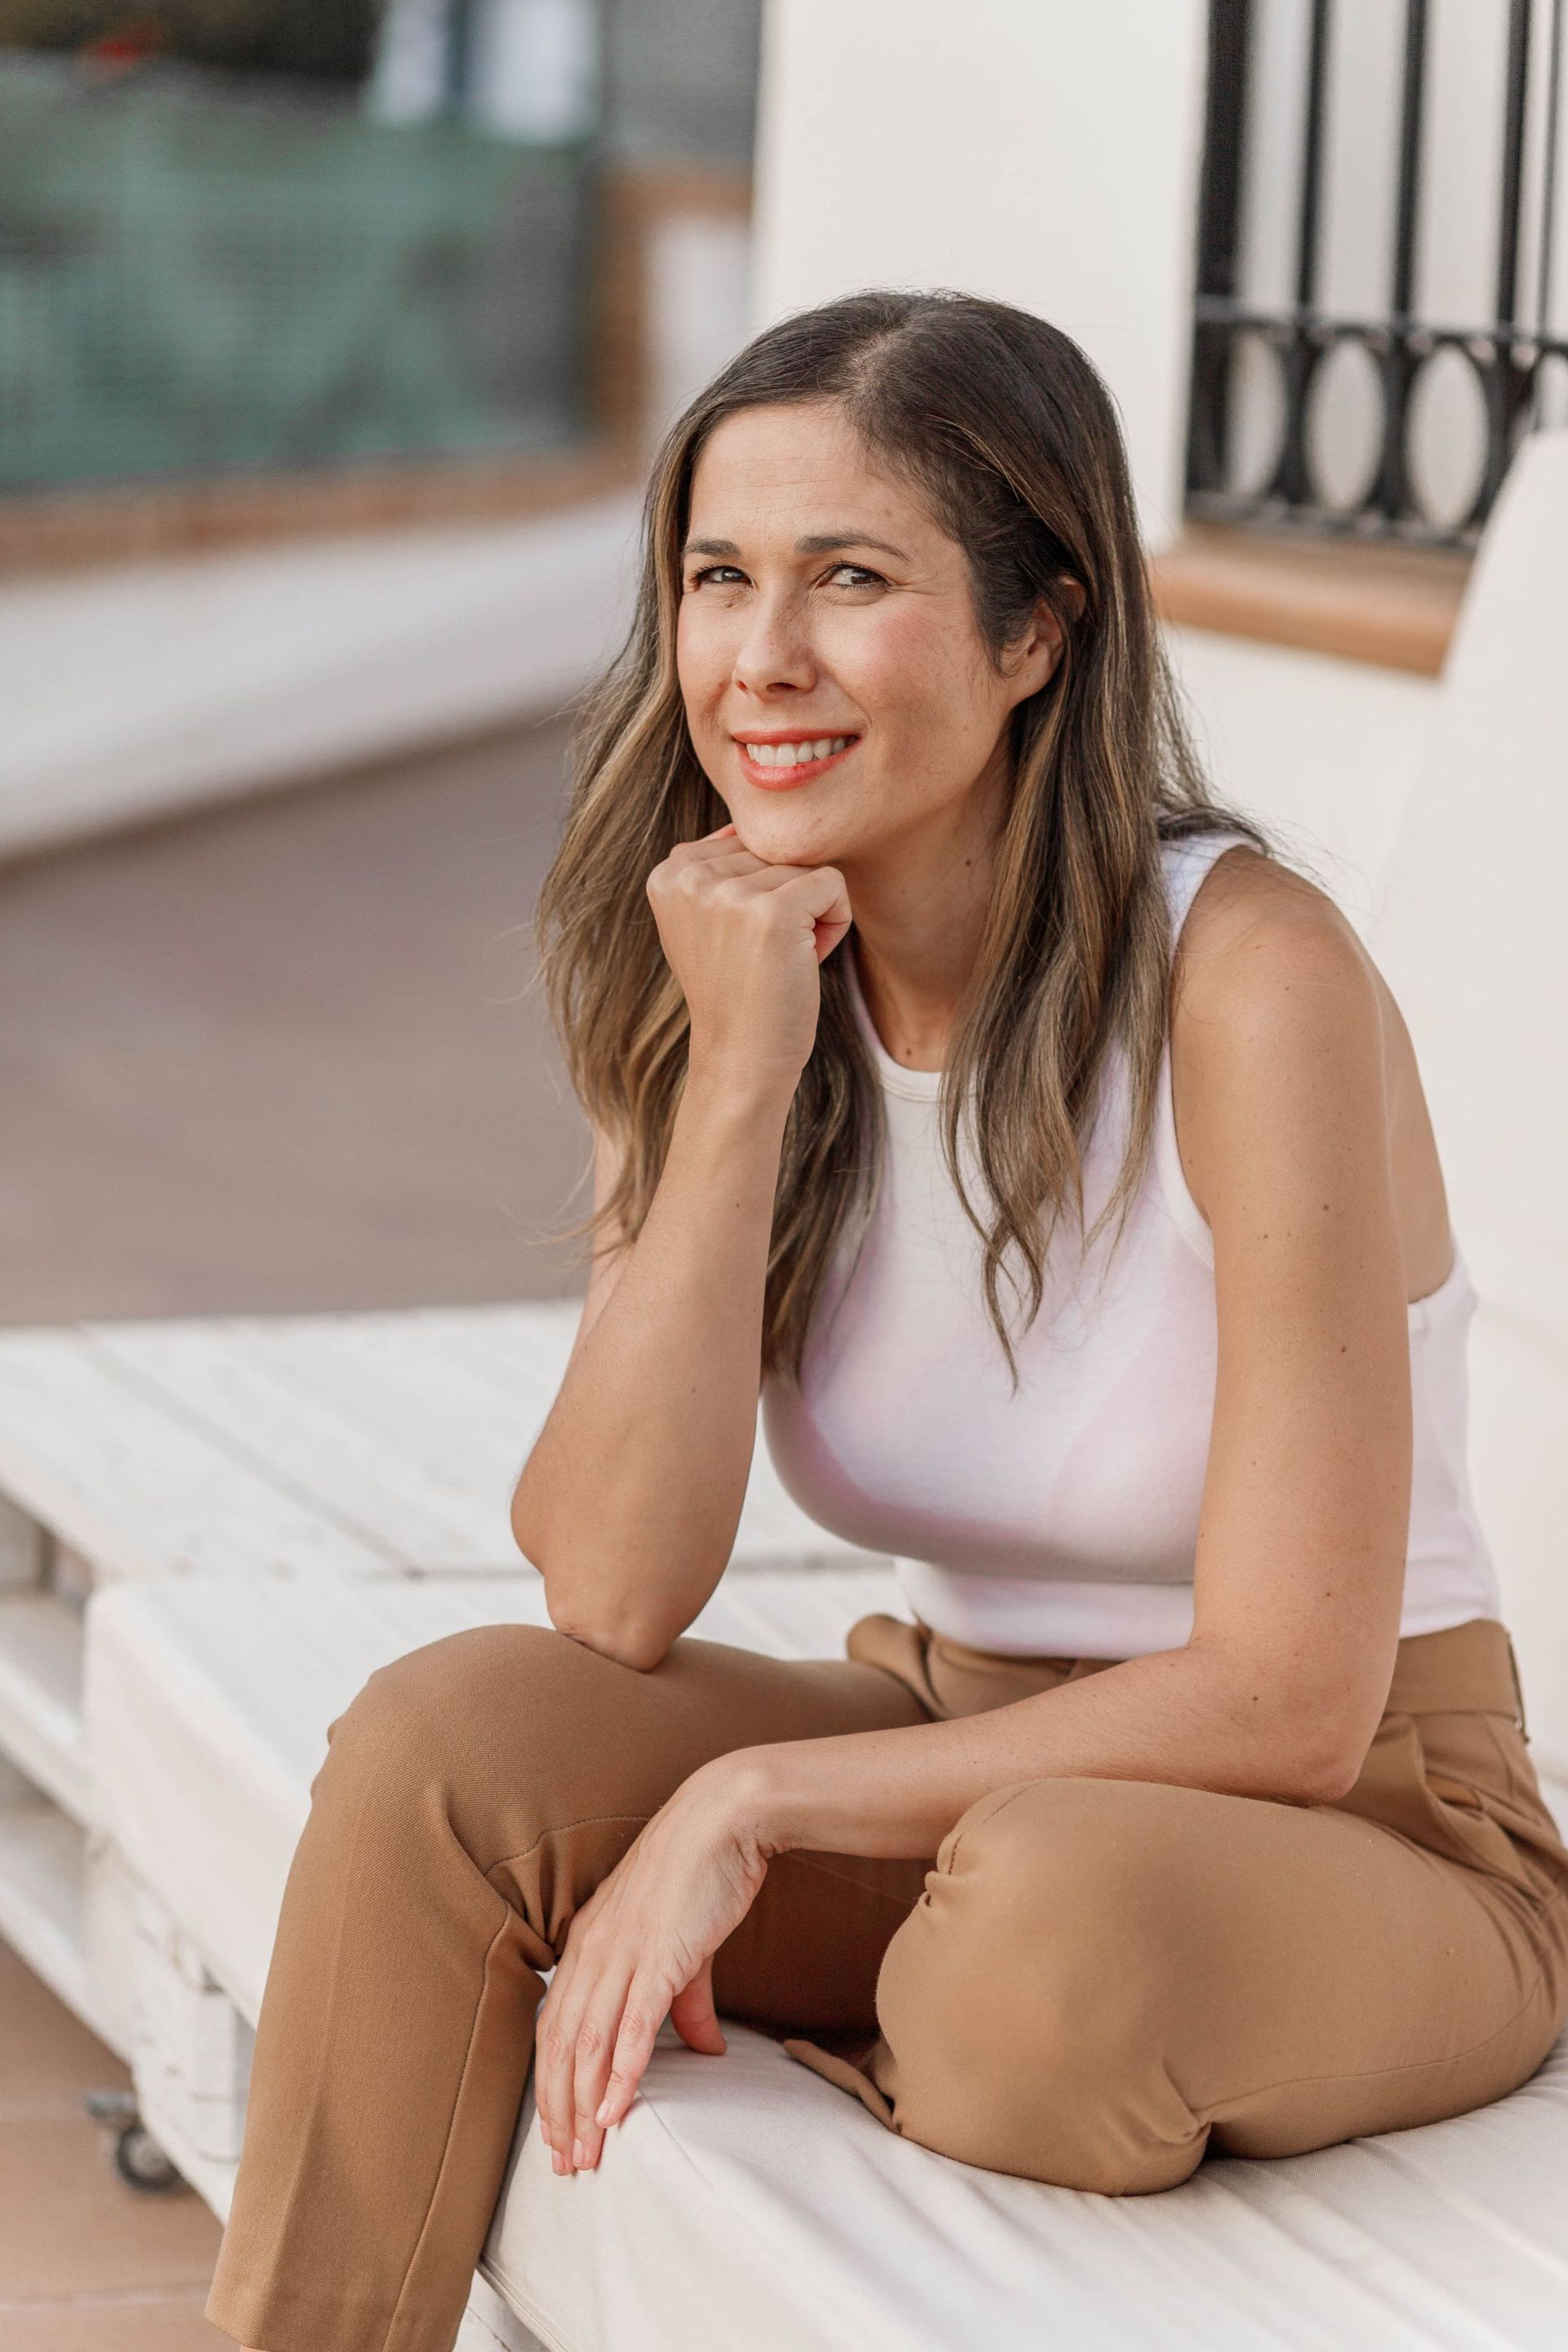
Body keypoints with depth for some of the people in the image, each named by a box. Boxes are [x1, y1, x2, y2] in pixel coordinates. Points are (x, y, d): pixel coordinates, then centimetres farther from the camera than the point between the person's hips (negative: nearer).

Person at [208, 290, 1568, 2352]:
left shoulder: (1251, 981, -22)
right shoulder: (738, 975, -4)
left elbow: (1288, 1699, -22)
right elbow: (612, 1593, -14)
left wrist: (743, 1805, -21)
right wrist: (739, 1078, -22)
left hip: (1364, 1854, -5)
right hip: (974, 1764, 5)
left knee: (1055, 1898, -36)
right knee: (448, 1736, -19)